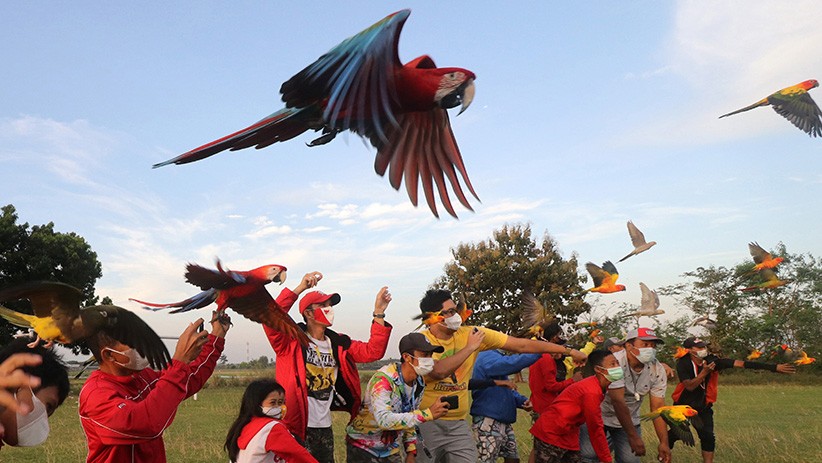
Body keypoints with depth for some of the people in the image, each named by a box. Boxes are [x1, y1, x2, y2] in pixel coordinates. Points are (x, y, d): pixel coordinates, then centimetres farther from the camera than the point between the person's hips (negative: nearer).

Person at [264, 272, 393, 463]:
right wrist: (300, 289, -31)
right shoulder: (292, 340, -9)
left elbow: (372, 352, -1)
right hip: (295, 426, -6)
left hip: (324, 427, 6)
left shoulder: (338, 343, 6)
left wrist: (378, 314, -8)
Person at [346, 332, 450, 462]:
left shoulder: (420, 383, -4)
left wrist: (411, 451, 2)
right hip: (362, 447, -6)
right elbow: (384, 420, -37)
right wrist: (428, 414, -38)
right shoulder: (384, 379, -26)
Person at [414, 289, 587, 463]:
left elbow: (522, 345, 0)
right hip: (426, 423, -3)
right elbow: (438, 371, -30)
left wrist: (568, 351, 0)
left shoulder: (471, 333, -1)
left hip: (459, 424, 3)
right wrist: (470, 347, -17)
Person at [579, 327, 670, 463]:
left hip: (629, 419, 4)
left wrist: (664, 442, -18)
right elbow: (618, 401, -29)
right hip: (599, 416, -4)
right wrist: (633, 437, -29)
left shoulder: (657, 370, -10)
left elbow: (658, 407, -11)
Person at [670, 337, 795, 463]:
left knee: (708, 437, -5)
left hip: (703, 407, 2)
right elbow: (689, 386, -26)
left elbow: (742, 363, -21)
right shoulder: (683, 364, -20)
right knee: (674, 434, 0)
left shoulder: (712, 360, -15)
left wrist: (774, 367, -24)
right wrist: (704, 372, -36)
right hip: (683, 405, -2)